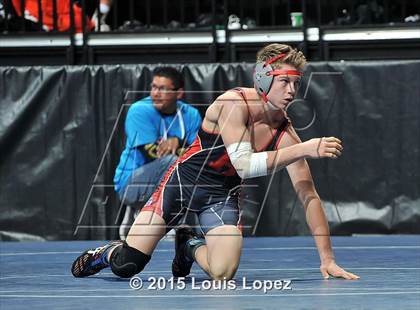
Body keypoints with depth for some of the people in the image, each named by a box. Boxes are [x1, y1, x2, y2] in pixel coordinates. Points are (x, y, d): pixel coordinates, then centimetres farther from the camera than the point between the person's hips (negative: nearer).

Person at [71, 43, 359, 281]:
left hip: (223, 196, 3)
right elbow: (244, 165, -34)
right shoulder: (234, 104, -24)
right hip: (185, 181, -3)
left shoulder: (286, 134, -13)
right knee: (126, 266, -6)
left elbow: (308, 195, -11)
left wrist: (327, 259, -16)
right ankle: (107, 254, 34)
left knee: (223, 273, -20)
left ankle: (191, 246, 16)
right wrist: (304, 150, -41)